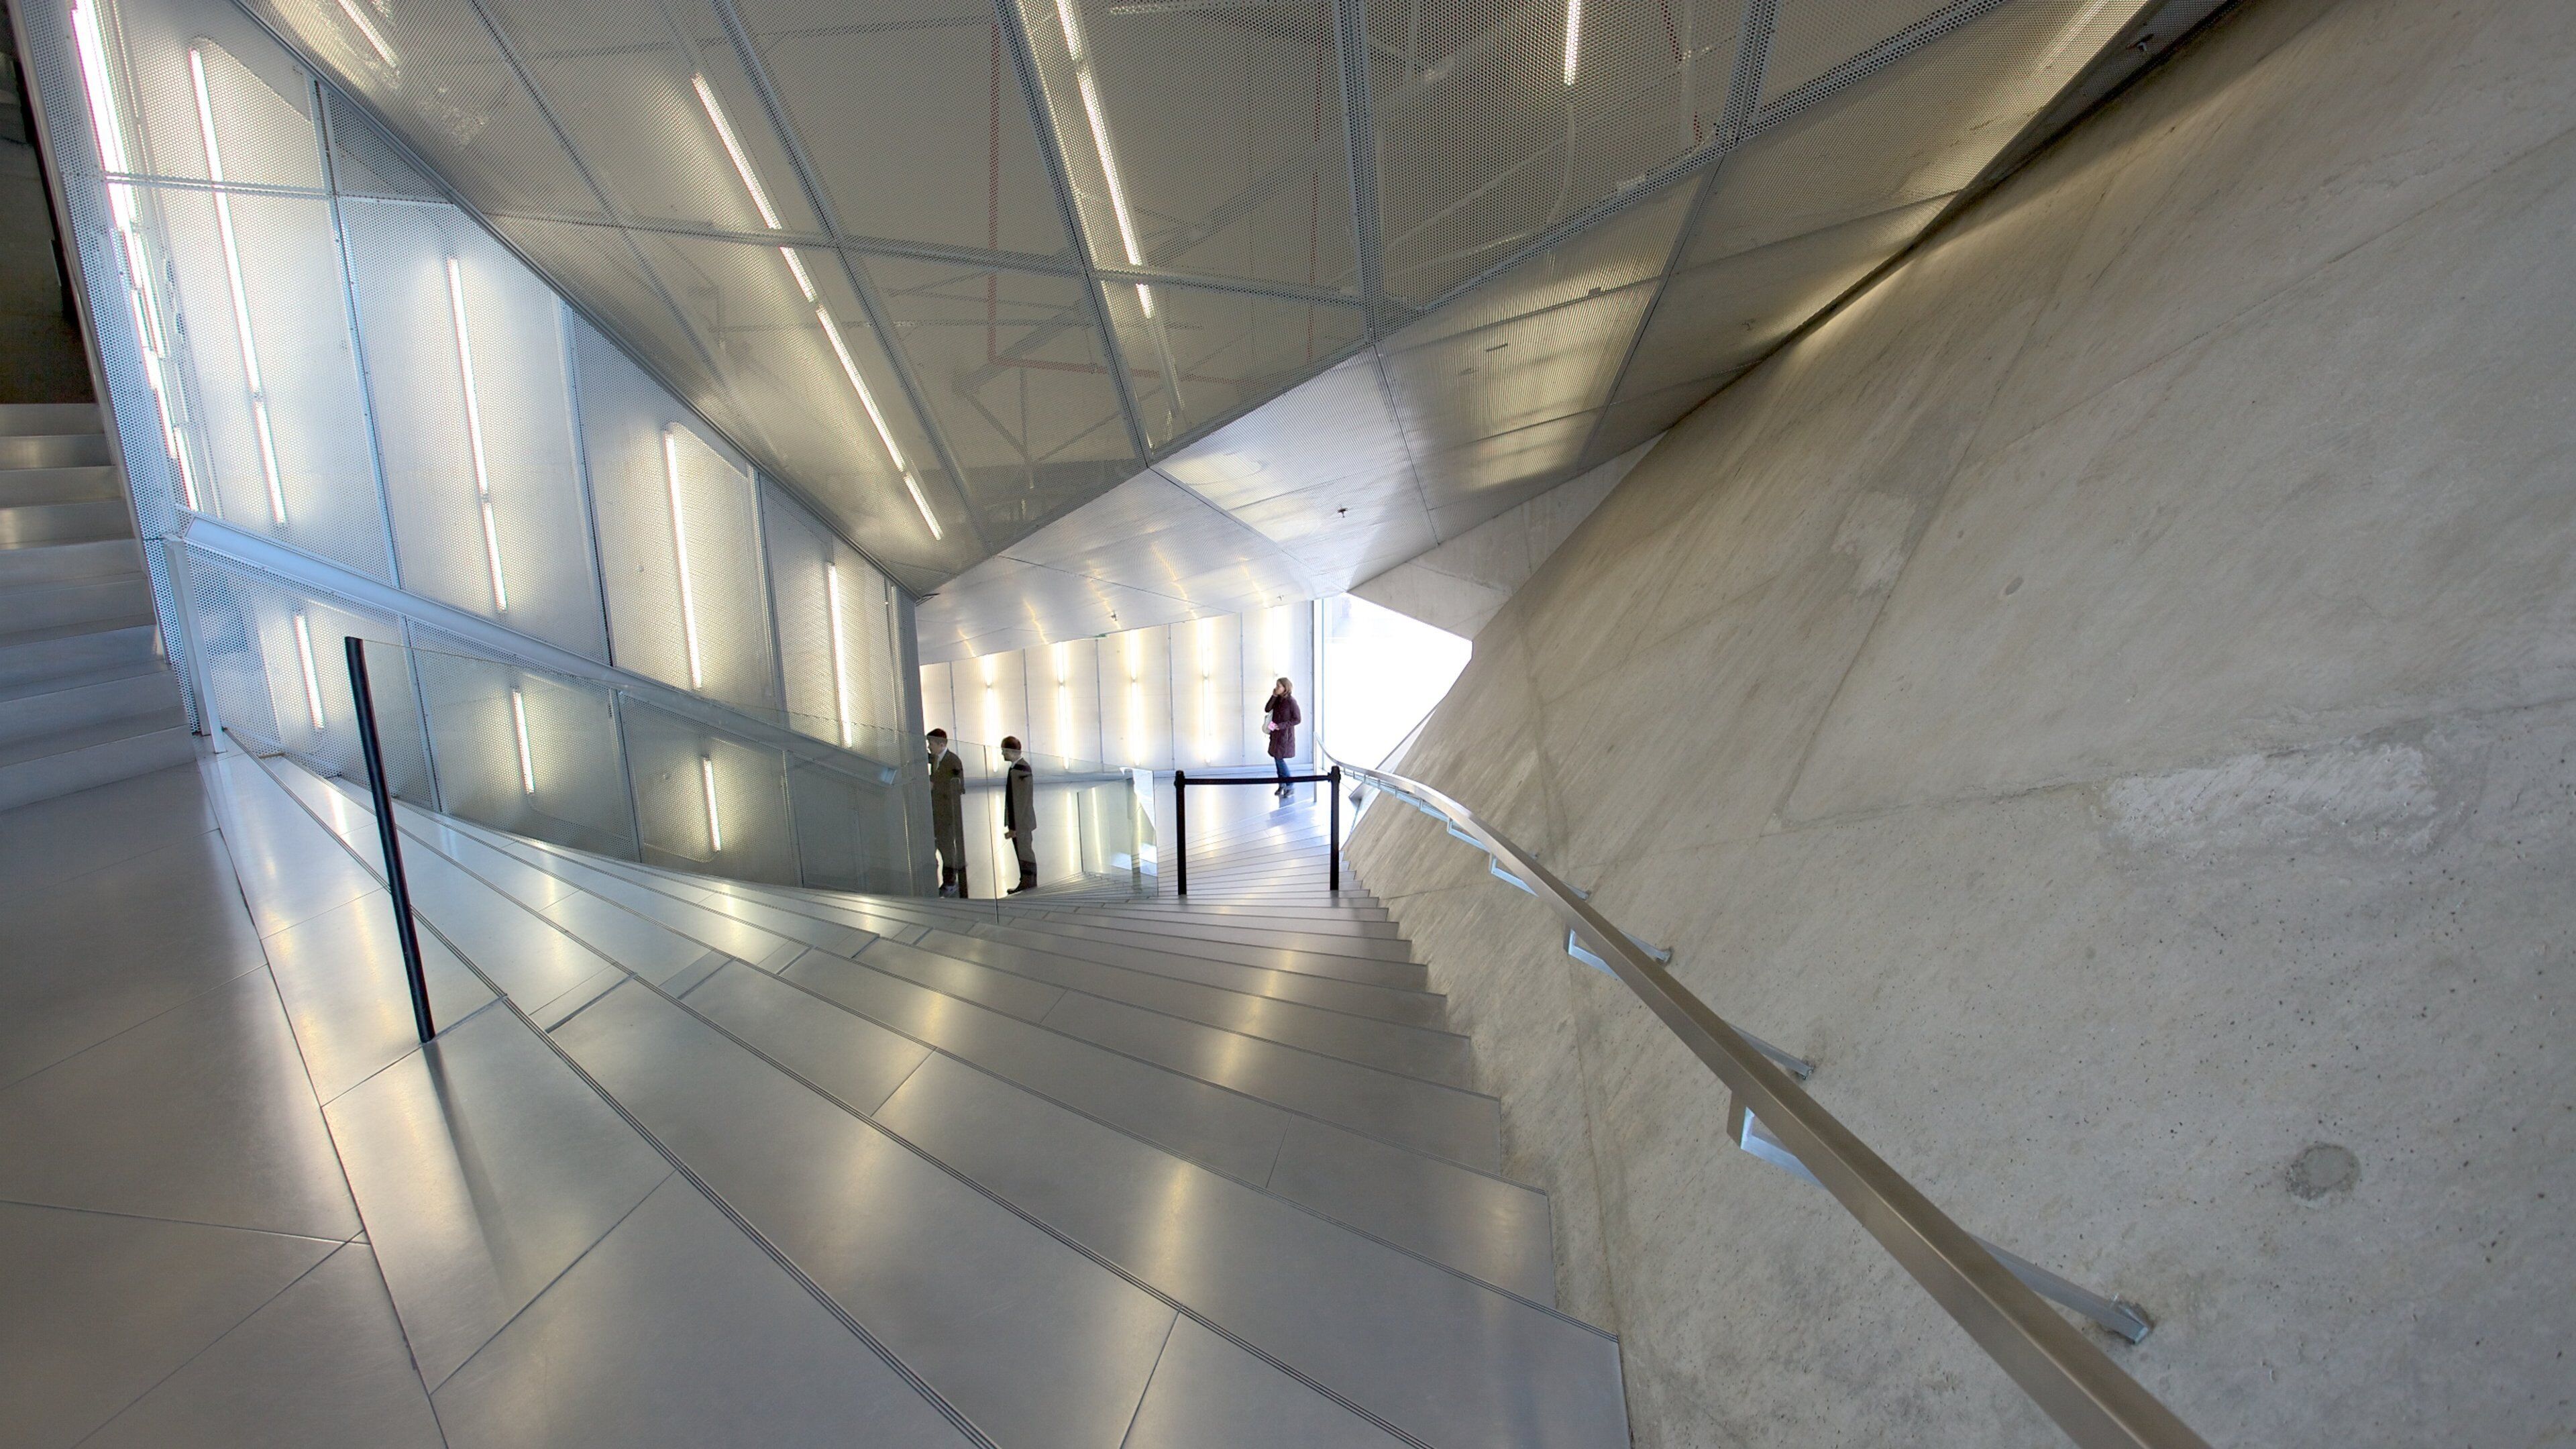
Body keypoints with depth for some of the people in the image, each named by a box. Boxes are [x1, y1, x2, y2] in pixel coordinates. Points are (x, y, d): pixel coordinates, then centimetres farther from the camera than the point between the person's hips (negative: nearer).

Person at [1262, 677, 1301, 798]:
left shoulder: (1291, 701, -16)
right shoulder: (1278, 699, 5)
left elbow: (1298, 719, -14)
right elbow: (1267, 709, -2)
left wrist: (1282, 725, -20)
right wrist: (1273, 696, -10)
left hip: (1285, 735, -7)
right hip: (1276, 734, 7)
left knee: (1280, 759, -8)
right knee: (1277, 759, 10)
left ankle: (1290, 786, 3)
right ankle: (1282, 785, 21)